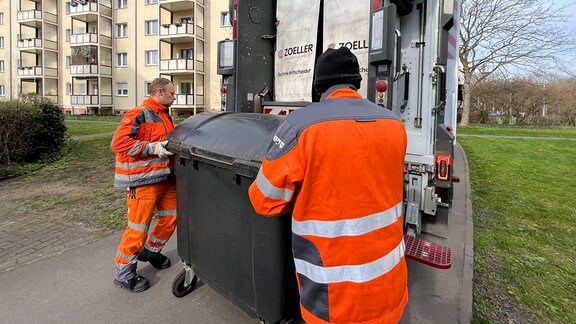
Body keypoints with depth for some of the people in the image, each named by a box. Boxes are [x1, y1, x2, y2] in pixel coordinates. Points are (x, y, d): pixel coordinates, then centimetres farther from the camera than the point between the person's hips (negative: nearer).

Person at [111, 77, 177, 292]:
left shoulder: (164, 115, 15)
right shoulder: (138, 115, -14)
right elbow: (118, 143, -21)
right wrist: (153, 148, -24)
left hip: (166, 178, 9)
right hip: (143, 181, -9)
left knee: (171, 218, 16)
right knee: (138, 226, -1)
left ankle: (150, 251, 39)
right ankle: (123, 274, 16)